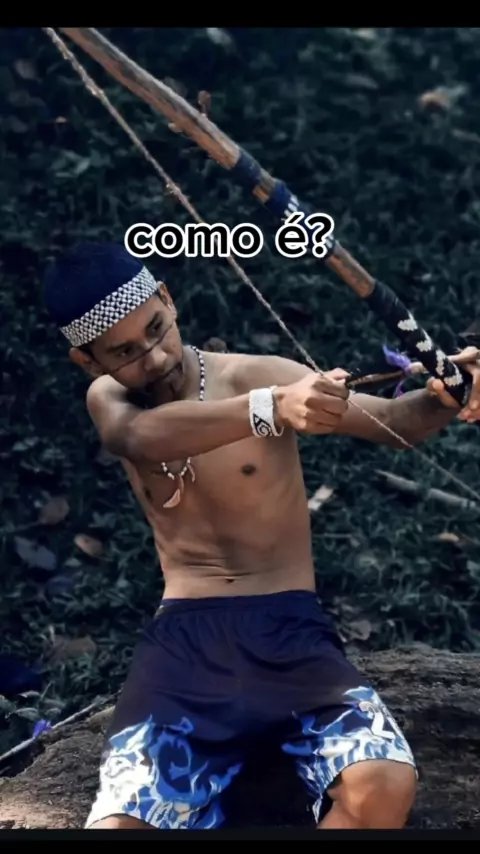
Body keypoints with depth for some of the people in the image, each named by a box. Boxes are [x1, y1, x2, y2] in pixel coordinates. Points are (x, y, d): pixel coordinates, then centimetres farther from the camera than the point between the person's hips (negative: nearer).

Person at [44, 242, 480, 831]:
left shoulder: (257, 375, 0)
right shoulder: (108, 402, 7)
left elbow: (393, 421, -8)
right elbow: (144, 437, -18)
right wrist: (271, 409, -37)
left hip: (286, 629, -1)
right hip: (182, 639, 1)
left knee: (386, 785, -27)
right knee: (118, 821, -24)